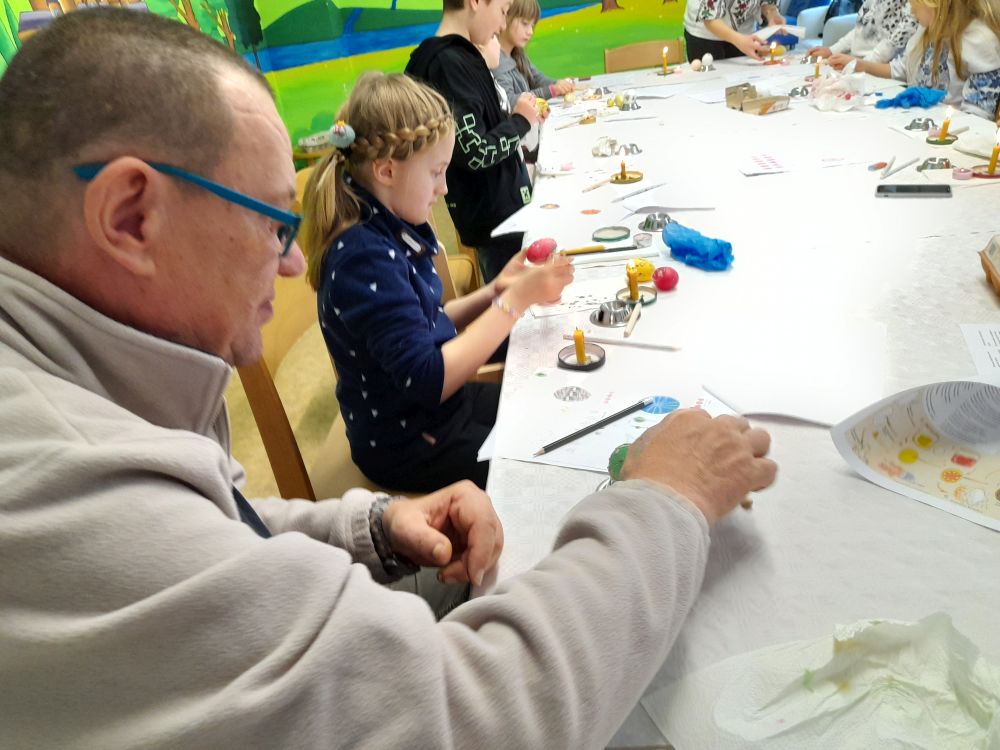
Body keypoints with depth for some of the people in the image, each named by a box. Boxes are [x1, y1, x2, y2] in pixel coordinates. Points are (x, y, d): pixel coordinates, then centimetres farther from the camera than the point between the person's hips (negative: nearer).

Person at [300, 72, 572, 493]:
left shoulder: (392, 231, 0)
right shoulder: (364, 257, -28)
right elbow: (429, 381, -30)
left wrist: (493, 293, -4)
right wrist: (514, 301, -24)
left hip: (441, 409, 9)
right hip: (407, 448, -9)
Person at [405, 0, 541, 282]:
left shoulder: (462, 56, 11)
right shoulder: (448, 63, -19)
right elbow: (476, 152, -22)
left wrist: (521, 117, 7)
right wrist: (520, 121, -7)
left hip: (506, 207, 9)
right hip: (493, 217, -9)